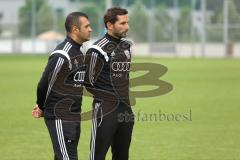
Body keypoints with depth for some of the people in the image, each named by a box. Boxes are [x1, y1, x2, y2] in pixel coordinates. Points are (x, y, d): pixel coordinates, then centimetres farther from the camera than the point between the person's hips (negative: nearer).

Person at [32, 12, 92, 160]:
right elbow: (44, 84, -14)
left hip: (74, 117, 9)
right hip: (60, 119, -9)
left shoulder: (79, 53, 12)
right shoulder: (62, 55, -17)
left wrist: (43, 106, 13)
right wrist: (42, 108, 3)